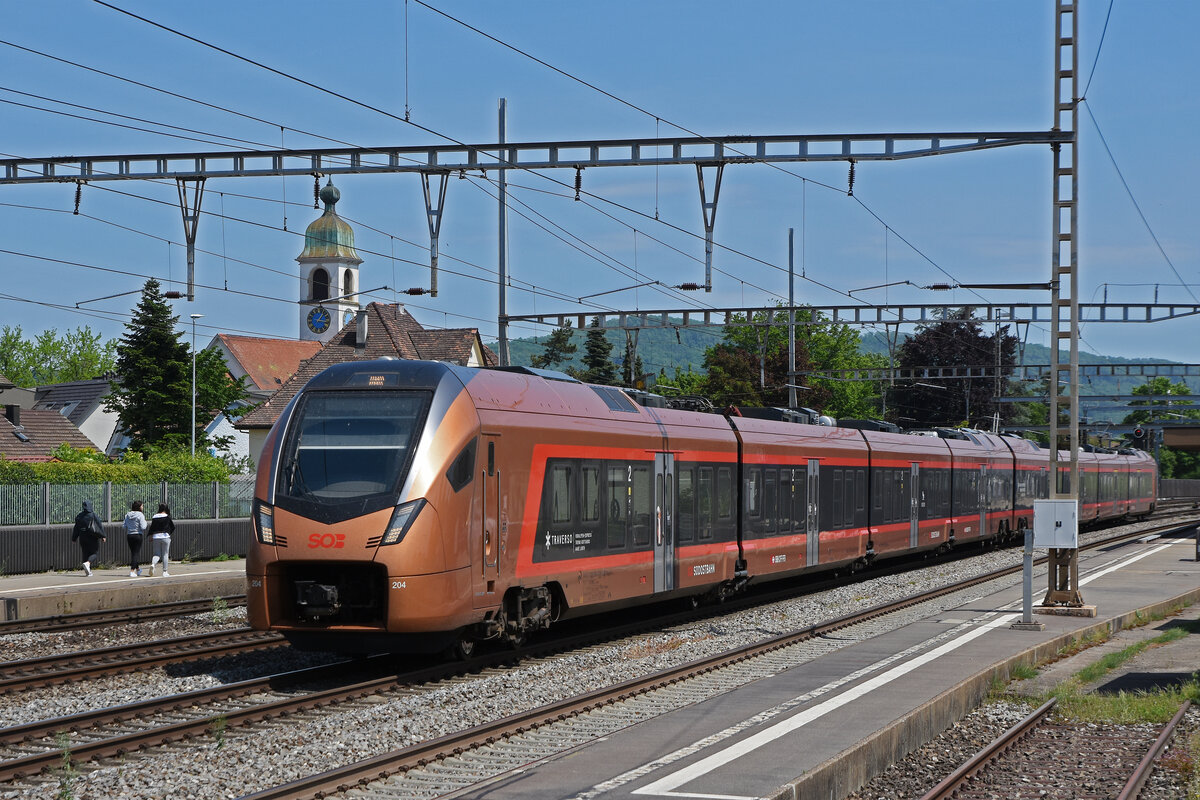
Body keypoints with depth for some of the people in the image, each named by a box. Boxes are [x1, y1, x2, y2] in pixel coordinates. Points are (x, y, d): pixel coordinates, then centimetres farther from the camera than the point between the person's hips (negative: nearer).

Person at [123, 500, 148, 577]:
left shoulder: (128, 515, 6)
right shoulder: (140, 515, -11)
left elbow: (125, 527, 8)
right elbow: (143, 527, -15)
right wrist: (145, 521, 1)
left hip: (129, 535, 6)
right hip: (137, 535, -6)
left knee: (133, 553, 17)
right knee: (135, 553, -3)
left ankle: (137, 570, 31)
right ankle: (132, 571, -9)